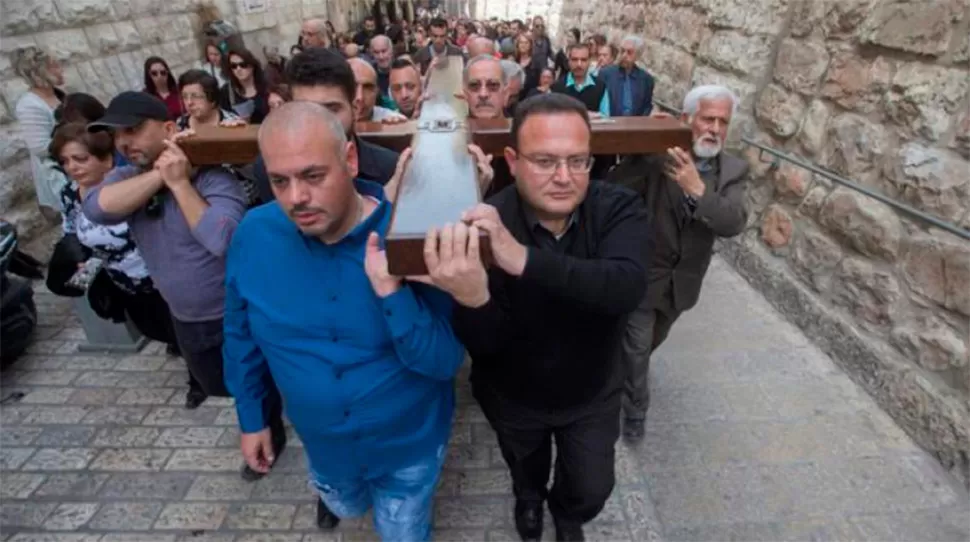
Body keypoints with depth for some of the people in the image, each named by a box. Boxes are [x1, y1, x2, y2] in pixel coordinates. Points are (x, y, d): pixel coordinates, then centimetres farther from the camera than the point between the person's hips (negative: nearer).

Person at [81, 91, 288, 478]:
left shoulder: (211, 178, -22)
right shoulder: (125, 179, -2)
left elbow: (224, 240, -38)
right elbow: (96, 209, -23)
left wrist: (180, 183, -30)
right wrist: (159, 174, -28)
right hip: (185, 320, 7)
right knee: (217, 386, 28)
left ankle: (269, 435, 43)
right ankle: (266, 408, 56)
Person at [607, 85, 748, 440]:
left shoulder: (734, 170, -6)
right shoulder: (656, 154, -16)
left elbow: (734, 223, -21)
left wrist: (698, 190, -37)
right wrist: (645, 149, -37)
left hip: (683, 279, 5)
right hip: (642, 271, -4)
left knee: (652, 341, 27)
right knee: (636, 347, 6)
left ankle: (627, 365, 57)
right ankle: (635, 409, 29)